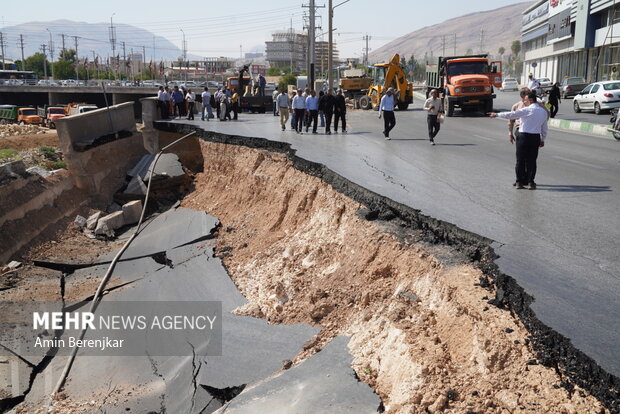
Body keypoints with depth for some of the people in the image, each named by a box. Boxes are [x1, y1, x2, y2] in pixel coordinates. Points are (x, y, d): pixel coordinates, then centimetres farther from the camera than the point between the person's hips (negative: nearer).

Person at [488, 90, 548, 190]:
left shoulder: (527, 110, -10)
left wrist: (497, 114, -1)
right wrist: (542, 140, 25)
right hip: (536, 137, 5)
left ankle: (519, 182, 8)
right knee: (532, 160, 8)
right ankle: (530, 182, 7)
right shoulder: (543, 111, 9)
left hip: (523, 136, -5)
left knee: (520, 159, 4)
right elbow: (544, 128, 16)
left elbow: (511, 115, -10)